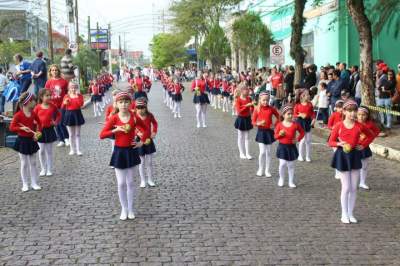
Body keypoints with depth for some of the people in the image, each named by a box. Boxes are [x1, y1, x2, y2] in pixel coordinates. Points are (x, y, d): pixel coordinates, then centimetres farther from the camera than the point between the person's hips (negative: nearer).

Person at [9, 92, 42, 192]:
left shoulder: (33, 114, 0)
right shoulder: (18, 115, -16)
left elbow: (39, 123, 15)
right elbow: (12, 127, -15)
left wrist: (37, 133, 0)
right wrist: (22, 128, -27)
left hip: (31, 140, 5)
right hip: (22, 140, -5)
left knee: (33, 163, 10)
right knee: (24, 164, 4)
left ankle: (34, 183, 17)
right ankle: (25, 184, 14)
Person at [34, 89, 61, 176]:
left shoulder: (53, 106, -3)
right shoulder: (38, 107, -5)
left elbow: (59, 114, 10)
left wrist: (56, 122, -4)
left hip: (49, 130, 0)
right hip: (40, 130, 0)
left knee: (49, 151, 7)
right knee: (41, 151, 7)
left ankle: (49, 169, 14)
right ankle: (43, 169, 19)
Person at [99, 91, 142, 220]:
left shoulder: (134, 116, -7)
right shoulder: (114, 118, -11)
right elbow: (102, 135, -13)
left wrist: (142, 142, -1)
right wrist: (115, 130, -24)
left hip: (132, 151, 1)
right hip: (119, 152, -1)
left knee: (130, 182, 10)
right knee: (121, 183, 5)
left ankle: (130, 209, 22)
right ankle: (124, 209, 20)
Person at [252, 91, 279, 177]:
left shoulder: (271, 108, -4)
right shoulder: (257, 109, -6)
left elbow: (278, 117, 8)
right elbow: (253, 122, -3)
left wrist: (274, 124, -7)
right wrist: (259, 123, -22)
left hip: (269, 131, 2)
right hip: (261, 131, -2)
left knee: (268, 152, 7)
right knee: (262, 152, -6)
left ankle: (267, 170, 18)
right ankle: (260, 169, 12)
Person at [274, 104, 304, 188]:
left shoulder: (295, 124, -4)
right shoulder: (279, 125, -7)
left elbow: (302, 132, 9)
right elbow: (275, 136, -2)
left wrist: (298, 139, -6)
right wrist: (280, 134, -22)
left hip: (292, 147, 1)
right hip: (282, 147, -1)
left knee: (291, 165, 8)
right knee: (282, 164, -2)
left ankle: (291, 182, 18)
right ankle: (281, 179, 20)